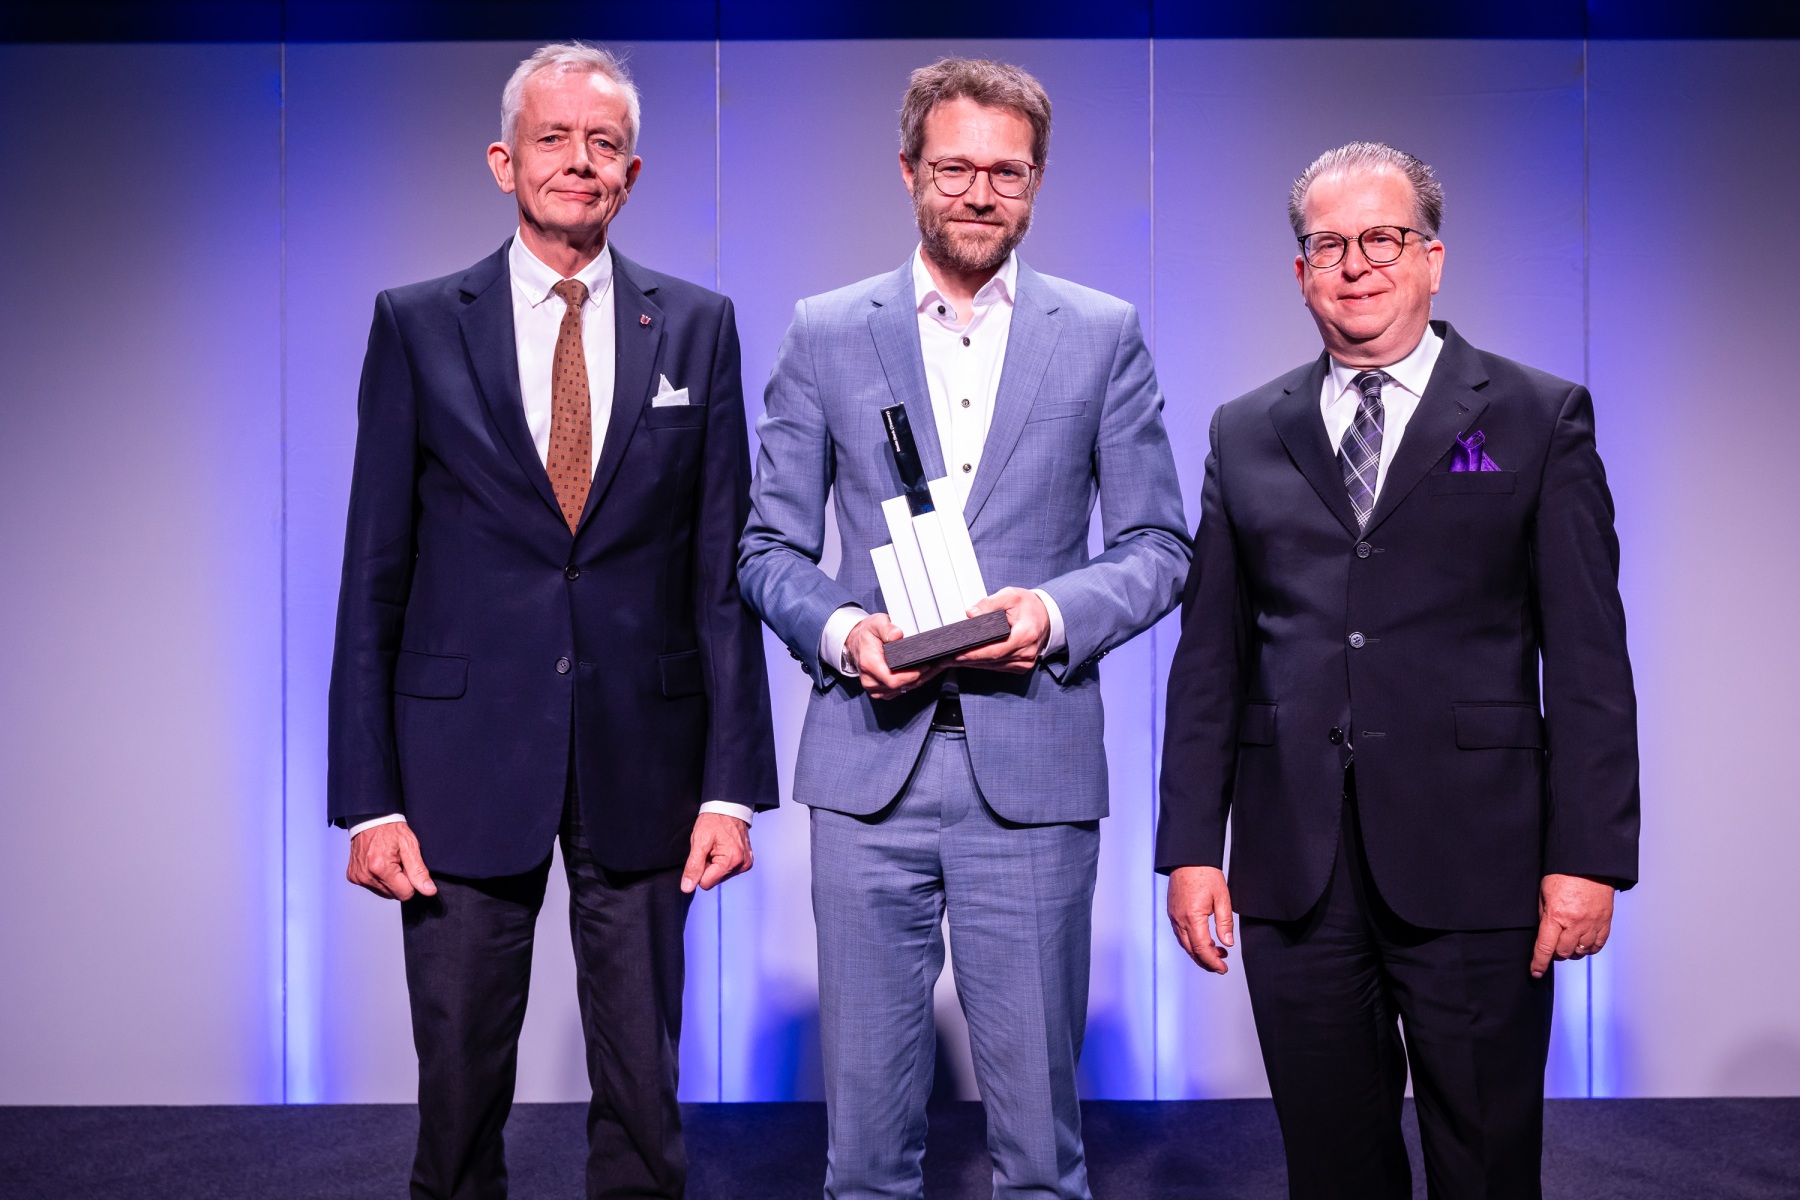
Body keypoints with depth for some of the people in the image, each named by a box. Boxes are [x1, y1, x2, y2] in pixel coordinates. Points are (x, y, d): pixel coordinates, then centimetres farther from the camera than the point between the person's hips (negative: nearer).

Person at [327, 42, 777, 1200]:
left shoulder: (697, 325, 4)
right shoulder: (417, 325, 2)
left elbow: (724, 565, 3)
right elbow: (374, 572, 1)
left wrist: (735, 780, -2)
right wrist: (367, 796, -5)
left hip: (642, 753, 1)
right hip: (467, 749, 0)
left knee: (643, 1090, 10)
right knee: (458, 1089, 9)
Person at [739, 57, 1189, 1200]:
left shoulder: (1104, 334, 7)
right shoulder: (825, 334, 8)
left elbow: (1159, 545, 7)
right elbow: (770, 547, 9)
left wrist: (1055, 612, -12)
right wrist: (841, 629, -11)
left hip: (1032, 767, 0)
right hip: (870, 761, 1)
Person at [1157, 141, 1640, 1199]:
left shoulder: (1540, 418, 4)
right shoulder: (1247, 435, 12)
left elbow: (1589, 655, -1)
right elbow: (1211, 654, 10)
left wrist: (1589, 856, -8)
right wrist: (1190, 844, 3)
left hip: (1473, 870, -2)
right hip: (1294, 869, 3)